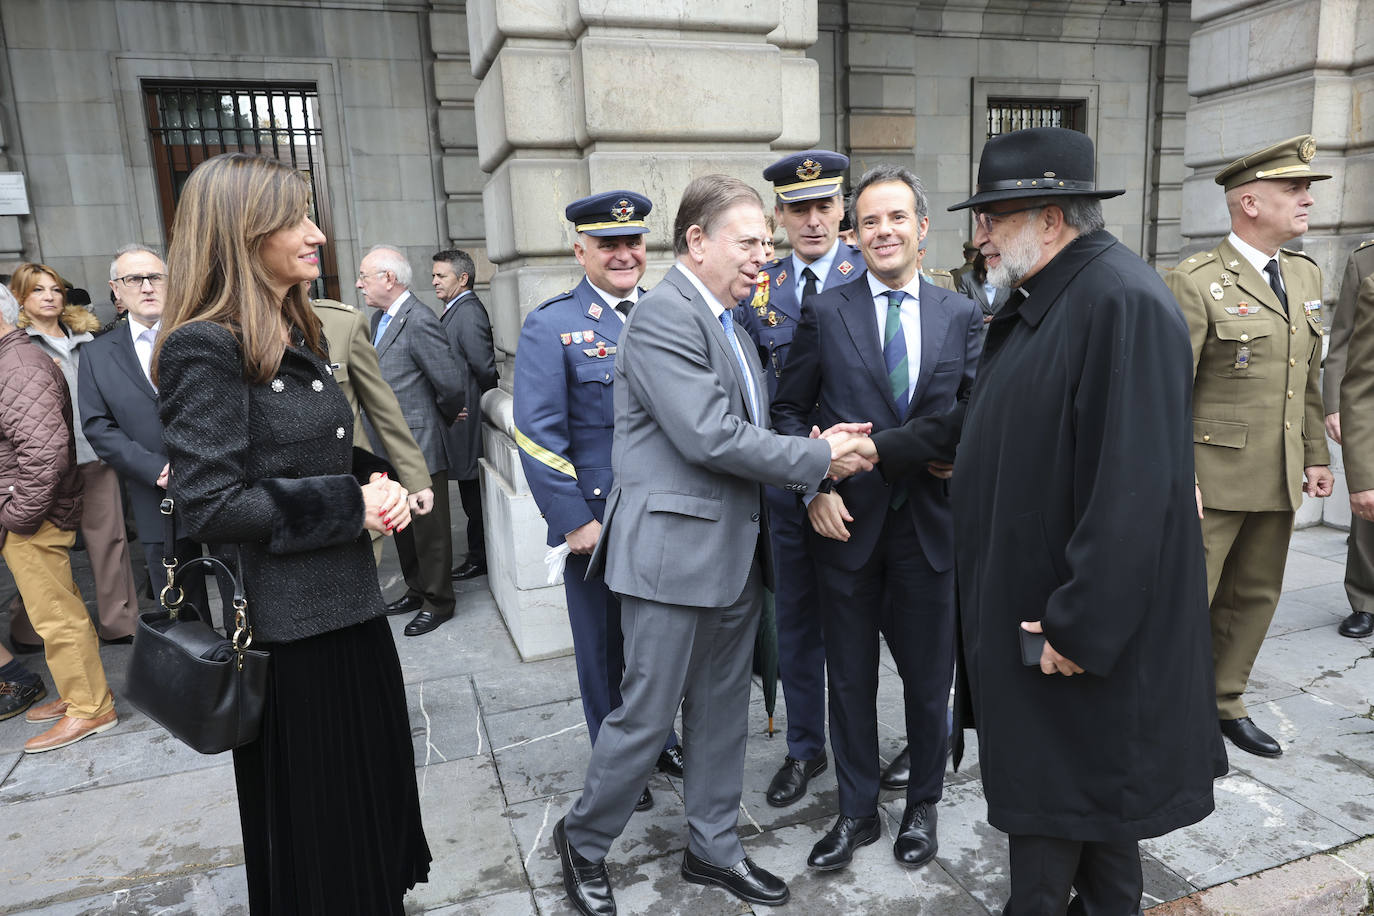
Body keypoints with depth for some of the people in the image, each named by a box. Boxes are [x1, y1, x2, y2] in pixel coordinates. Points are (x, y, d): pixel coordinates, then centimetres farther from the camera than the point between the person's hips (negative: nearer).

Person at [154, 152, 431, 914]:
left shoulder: (298, 337, 9)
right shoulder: (206, 348, -17)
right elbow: (210, 505, -22)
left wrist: (376, 484, -4)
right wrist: (350, 507, -19)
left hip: (348, 603, 8)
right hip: (287, 628, -8)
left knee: (374, 782, 23)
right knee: (312, 814, 11)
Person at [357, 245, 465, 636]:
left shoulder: (419, 321, -18)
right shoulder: (379, 318, 11)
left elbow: (452, 386, -19)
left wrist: (441, 419, -1)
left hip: (419, 449, -9)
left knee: (429, 528, 5)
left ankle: (438, 602, 19)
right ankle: (417, 589, 37)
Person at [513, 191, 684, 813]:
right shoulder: (550, 327, -6)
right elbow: (538, 436, -11)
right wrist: (575, 521, -15)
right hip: (598, 520, -4)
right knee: (606, 650, 12)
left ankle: (661, 739, 42)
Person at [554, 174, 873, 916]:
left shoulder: (726, 320, 15)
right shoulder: (663, 317, -15)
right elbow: (711, 438, -23)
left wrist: (813, 452, -3)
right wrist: (816, 459, -13)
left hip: (735, 551, 9)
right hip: (674, 553, -9)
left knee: (722, 710, 18)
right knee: (647, 715, 4)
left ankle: (713, 848, 35)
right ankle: (583, 841, 29)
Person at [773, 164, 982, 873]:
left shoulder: (962, 316, 3)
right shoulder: (823, 312, 0)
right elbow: (789, 411, 2)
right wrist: (814, 486, -11)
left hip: (931, 521, 1)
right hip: (846, 521, -1)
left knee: (929, 678, 15)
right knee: (850, 680, 13)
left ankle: (922, 805, 39)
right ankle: (857, 811, 34)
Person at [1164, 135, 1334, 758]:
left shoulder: (1305, 274, 13)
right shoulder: (1196, 282, -12)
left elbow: (1308, 378, 17)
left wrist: (1316, 454, 14)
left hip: (1280, 478, 8)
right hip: (1213, 477, -7)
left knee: (1255, 596, 16)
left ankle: (1224, 701, 32)